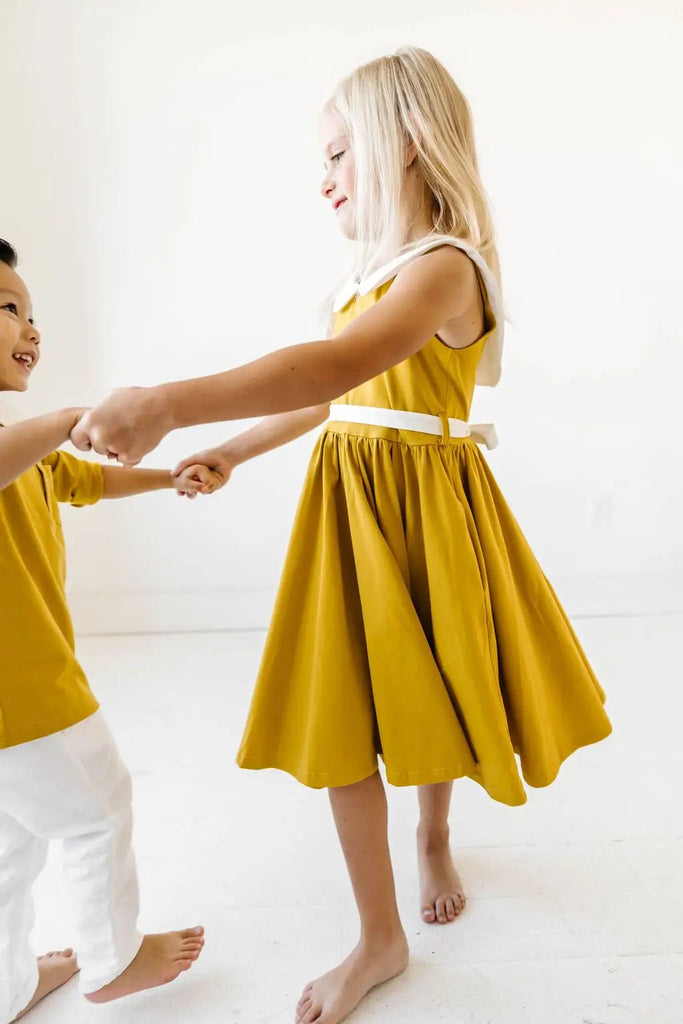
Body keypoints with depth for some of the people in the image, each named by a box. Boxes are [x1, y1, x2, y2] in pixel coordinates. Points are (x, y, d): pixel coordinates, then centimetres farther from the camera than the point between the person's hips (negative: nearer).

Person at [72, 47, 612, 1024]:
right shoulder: (371, 276, 11)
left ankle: (434, 838, 47)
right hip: (349, 502, 7)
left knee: (424, 694, 13)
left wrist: (170, 404, -42)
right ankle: (381, 937, 24)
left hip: (425, 504, -7)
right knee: (340, 719, 6)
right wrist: (235, 450, 22)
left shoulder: (447, 265, -16)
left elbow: (341, 364, -35)